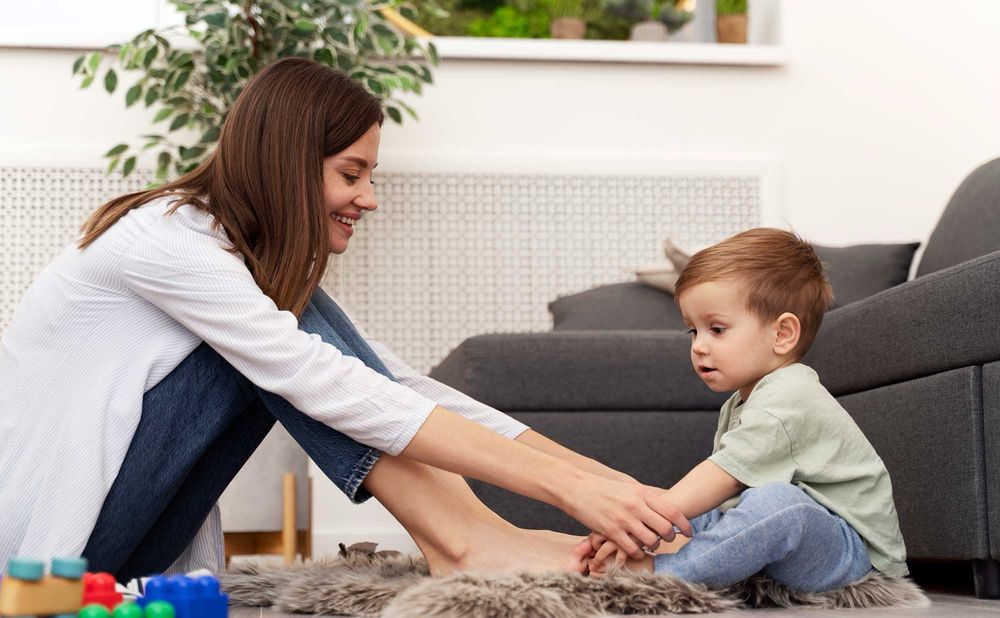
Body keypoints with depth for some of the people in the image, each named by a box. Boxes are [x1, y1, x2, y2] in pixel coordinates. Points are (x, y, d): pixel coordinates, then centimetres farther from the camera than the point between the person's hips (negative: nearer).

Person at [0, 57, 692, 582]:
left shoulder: (270, 266, 6)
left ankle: (473, 538, -20)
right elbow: (340, 396, -30)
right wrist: (565, 486, -33)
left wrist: (602, 476, -10)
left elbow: (405, 386, -1)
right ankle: (471, 544, -25)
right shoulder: (173, 238, -21)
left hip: (130, 544, 8)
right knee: (288, 357, -22)